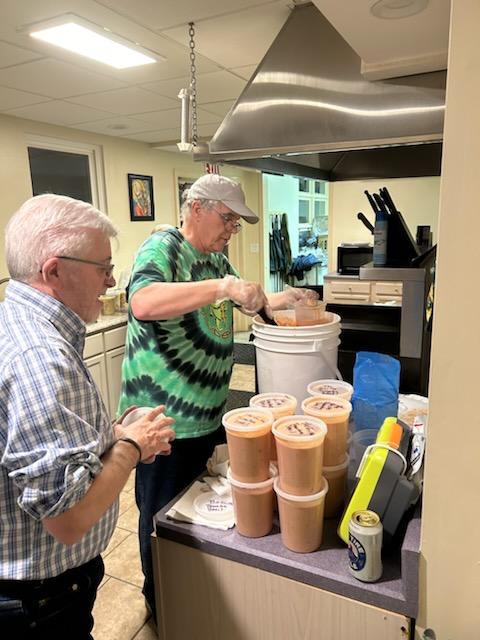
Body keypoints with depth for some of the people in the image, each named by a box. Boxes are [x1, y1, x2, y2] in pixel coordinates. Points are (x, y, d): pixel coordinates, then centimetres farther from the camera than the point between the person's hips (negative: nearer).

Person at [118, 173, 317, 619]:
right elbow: (143, 303, -36)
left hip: (210, 414, 9)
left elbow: (240, 301, 21)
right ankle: (160, 601, 39)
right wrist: (223, 285, -38)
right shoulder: (162, 247, -17)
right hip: (166, 421, -8)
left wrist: (277, 299, 2)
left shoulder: (216, 258, 9)